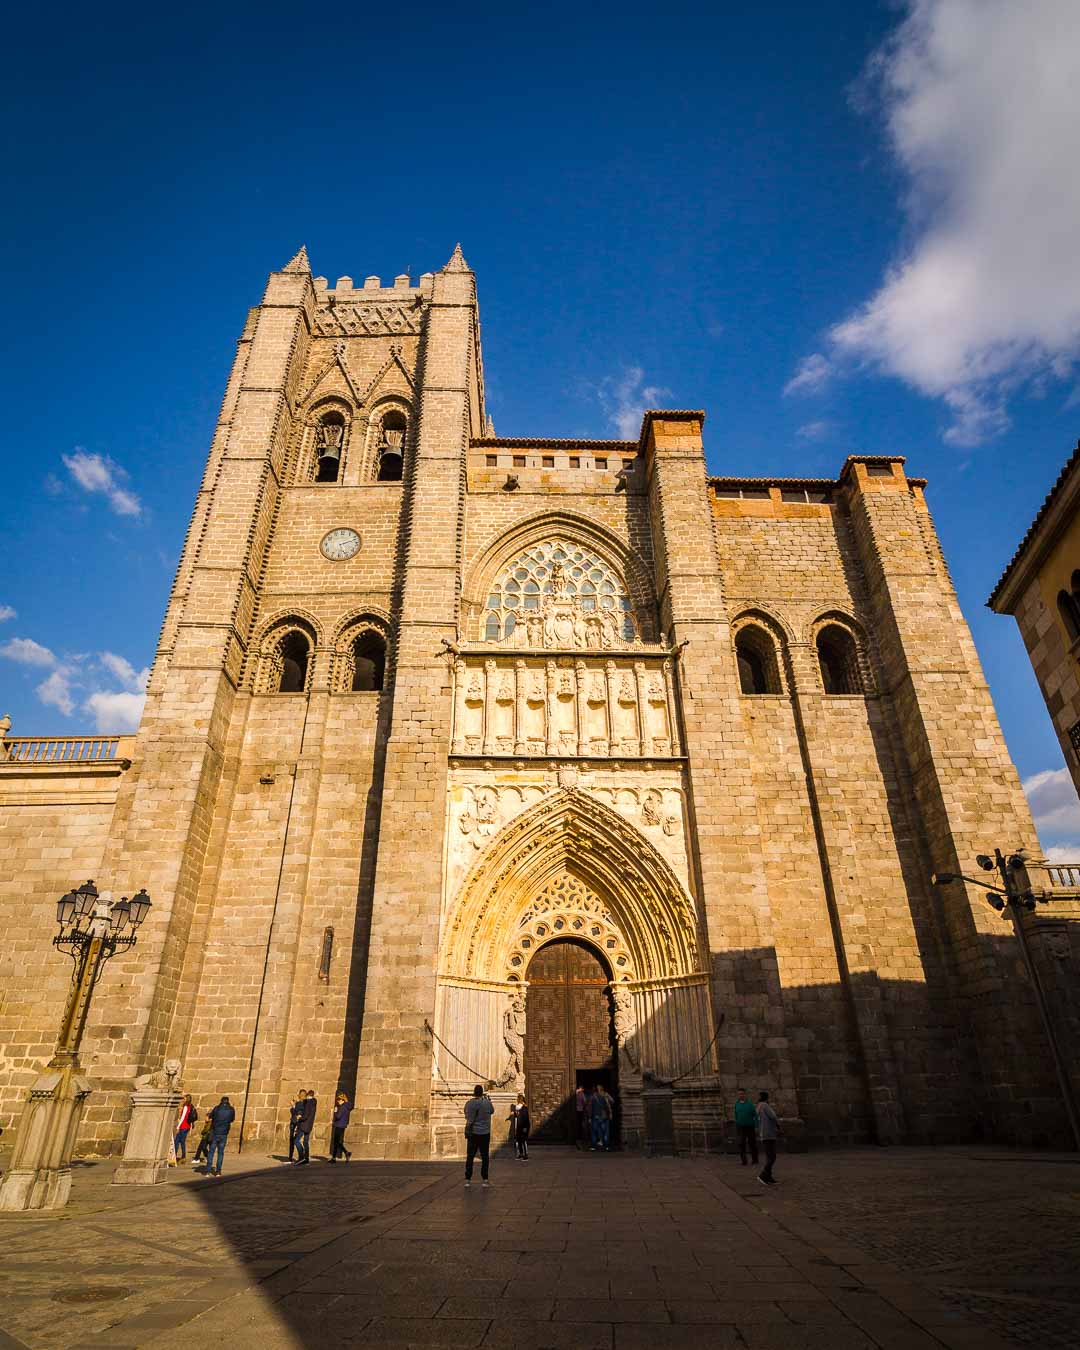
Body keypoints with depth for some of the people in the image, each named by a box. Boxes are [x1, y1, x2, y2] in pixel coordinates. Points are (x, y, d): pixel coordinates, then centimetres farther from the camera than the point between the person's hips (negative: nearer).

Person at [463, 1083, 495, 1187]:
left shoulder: (469, 1104, -8)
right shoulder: (487, 1103, -10)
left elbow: (467, 1116, 1)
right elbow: (492, 1111, 12)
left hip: (472, 1133, 1)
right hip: (484, 1133, -1)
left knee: (470, 1156, 9)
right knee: (485, 1157, 8)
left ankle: (468, 1179, 9)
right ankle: (485, 1179, 9)